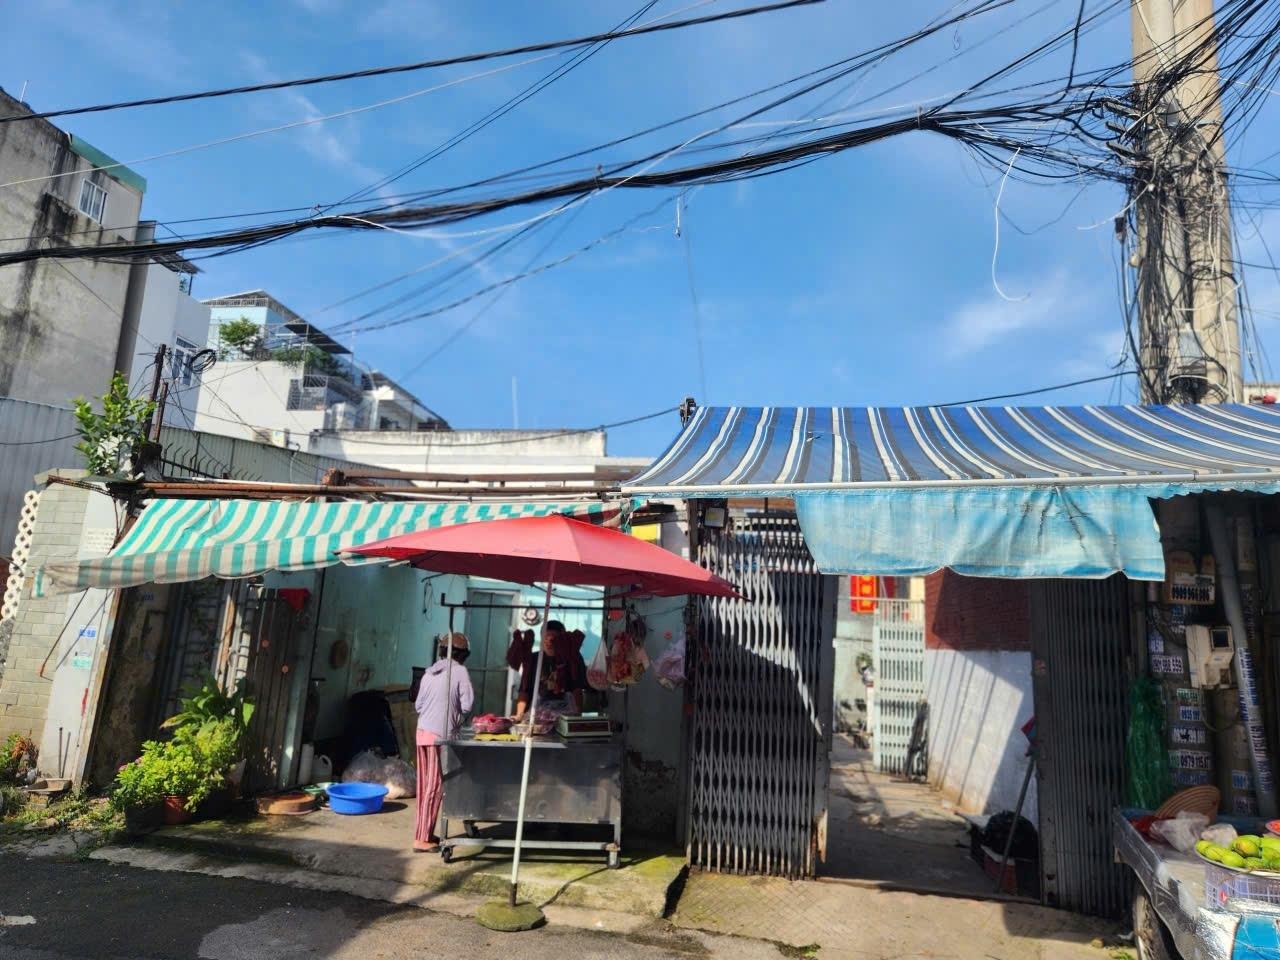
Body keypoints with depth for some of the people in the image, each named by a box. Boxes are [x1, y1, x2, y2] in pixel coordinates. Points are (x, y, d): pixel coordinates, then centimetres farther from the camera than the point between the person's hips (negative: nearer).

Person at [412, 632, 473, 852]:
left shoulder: (429, 672, 10)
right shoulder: (460, 671, -7)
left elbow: (418, 704, 12)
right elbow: (467, 704, -11)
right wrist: (457, 716, 8)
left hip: (423, 732, 7)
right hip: (442, 734, -6)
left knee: (425, 785, 13)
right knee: (435, 786, 0)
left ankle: (425, 832, 21)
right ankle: (422, 838, 3)